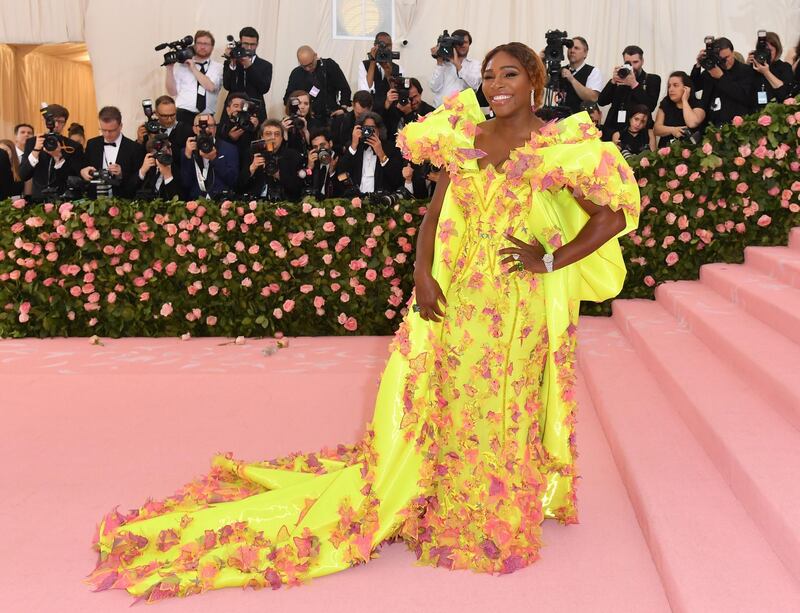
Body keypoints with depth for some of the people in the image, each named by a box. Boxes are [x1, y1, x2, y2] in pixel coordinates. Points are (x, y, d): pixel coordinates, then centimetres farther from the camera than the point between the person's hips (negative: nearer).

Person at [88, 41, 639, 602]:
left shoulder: (562, 147, -6)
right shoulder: (467, 137, 6)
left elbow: (615, 216, -7)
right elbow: (435, 214, 8)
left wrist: (551, 261, -10)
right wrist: (423, 273, -6)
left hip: (521, 309, -3)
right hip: (458, 299, 4)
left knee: (505, 413, 8)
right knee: (451, 408, 10)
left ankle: (500, 522, 30)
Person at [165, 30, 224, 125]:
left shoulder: (218, 67, 8)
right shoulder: (182, 65, 10)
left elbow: (211, 87, -9)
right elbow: (172, 92, 6)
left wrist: (194, 69, -6)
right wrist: (170, 68, -2)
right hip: (183, 114, 0)